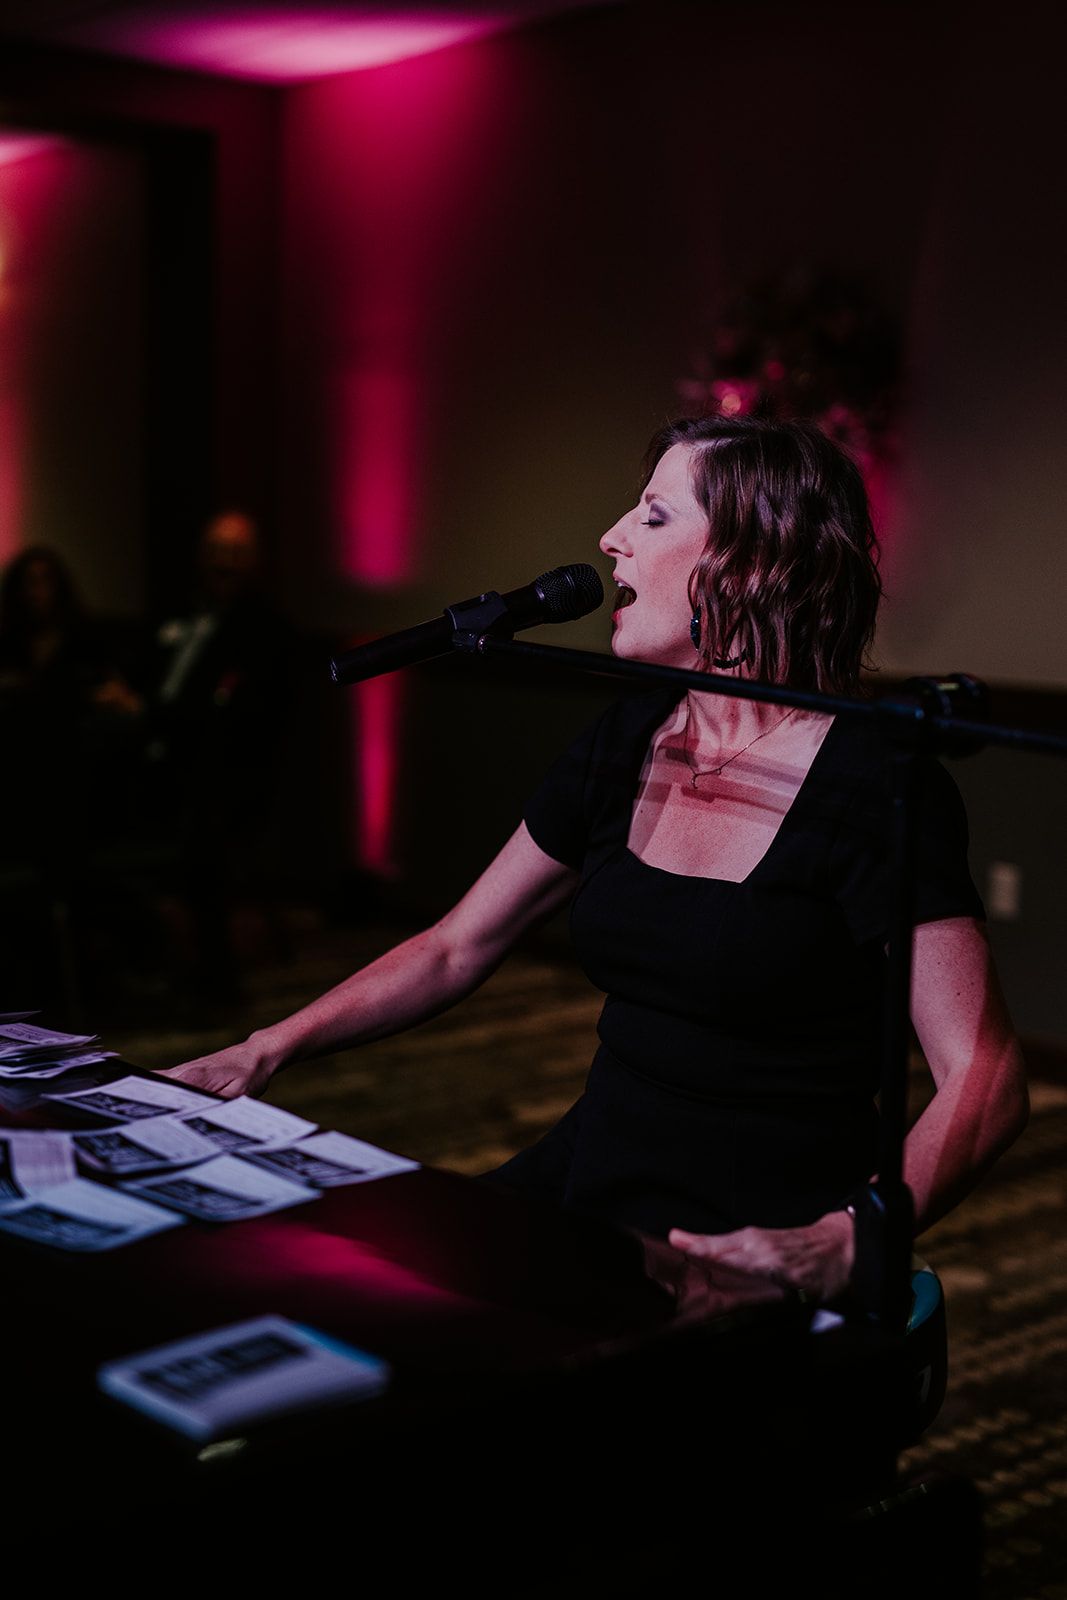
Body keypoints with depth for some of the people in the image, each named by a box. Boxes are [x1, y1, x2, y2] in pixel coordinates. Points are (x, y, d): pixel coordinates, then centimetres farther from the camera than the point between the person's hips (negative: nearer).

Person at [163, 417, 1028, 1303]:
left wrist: (843, 1240, -34)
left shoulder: (880, 786, -14)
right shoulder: (624, 745, 7)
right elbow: (456, 948, 15)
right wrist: (271, 1047, 5)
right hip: (590, 1182, 7)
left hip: (755, 1245, -7)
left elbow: (986, 1079, -18)